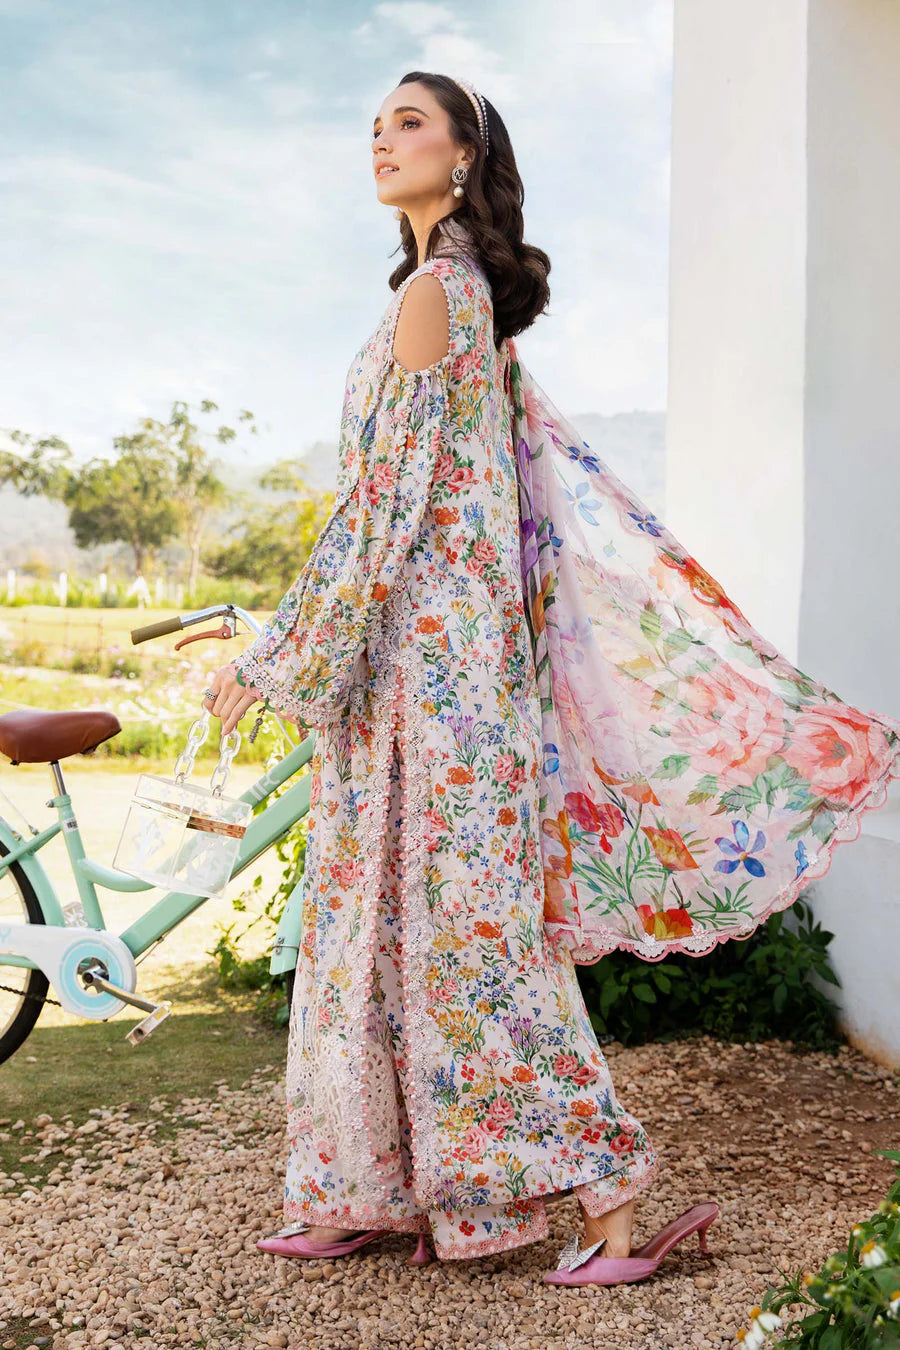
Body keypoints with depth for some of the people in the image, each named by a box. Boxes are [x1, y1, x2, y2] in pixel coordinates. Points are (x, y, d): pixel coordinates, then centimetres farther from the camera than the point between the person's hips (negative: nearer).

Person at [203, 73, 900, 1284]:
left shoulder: (433, 292, -11)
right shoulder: (476, 298, 17)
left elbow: (383, 498, -16)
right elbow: (569, 483, 16)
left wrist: (274, 659, -11)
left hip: (425, 647, -10)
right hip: (432, 651, 10)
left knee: (466, 923, -5)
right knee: (385, 916, 13)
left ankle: (616, 1206, 4)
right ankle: (363, 1194, 25)